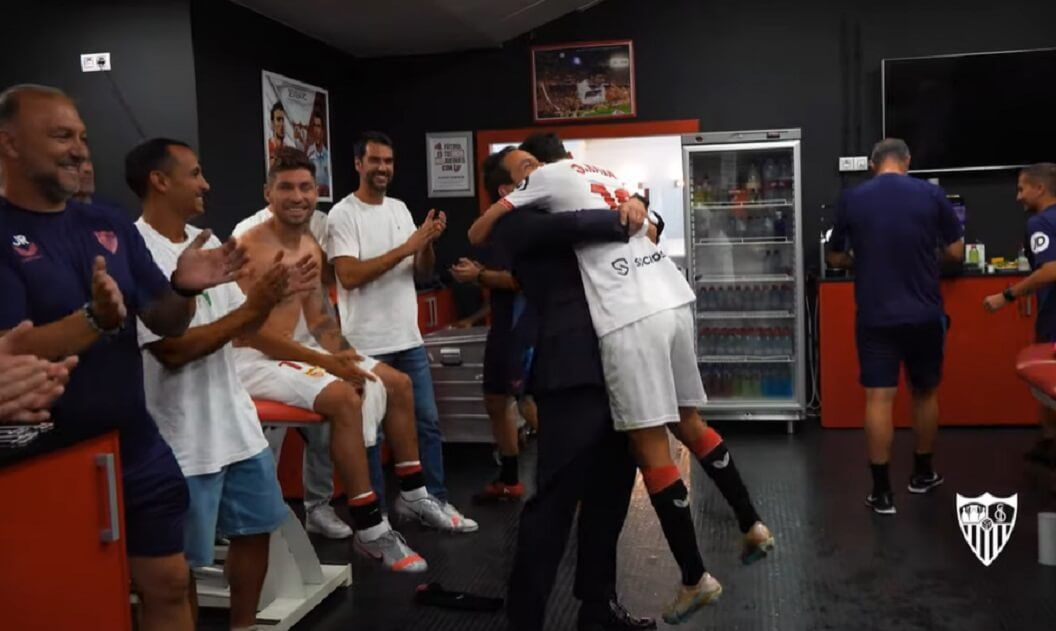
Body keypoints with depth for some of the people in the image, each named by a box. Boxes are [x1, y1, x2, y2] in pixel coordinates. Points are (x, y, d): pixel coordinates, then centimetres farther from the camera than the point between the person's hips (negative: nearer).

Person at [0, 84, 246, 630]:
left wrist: (184, 289, -14)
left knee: (167, 584, 11)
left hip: (136, 447, 5)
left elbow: (165, 324, 7)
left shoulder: (111, 226, 6)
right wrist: (97, 318, -33)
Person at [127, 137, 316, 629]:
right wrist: (254, 307, -22)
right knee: (182, 560, 7)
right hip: (184, 437, -8)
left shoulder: (208, 242, 8)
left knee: (256, 528, 19)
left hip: (236, 420, 8)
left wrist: (273, 296, -6)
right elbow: (172, 349, -22)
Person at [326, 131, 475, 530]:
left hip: (409, 339, 7)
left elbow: (422, 273, 12)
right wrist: (405, 248, -20)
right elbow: (349, 277, -19)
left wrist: (428, 244, -9)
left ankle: (437, 502, 24)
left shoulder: (401, 209, 11)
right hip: (367, 344, -6)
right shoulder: (343, 215, -8)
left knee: (428, 422, 12)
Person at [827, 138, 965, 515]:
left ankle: (882, 492, 3)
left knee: (879, 398, 1)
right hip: (924, 314, 1)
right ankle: (922, 474, 32)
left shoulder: (851, 200, -2)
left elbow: (835, 259, 7)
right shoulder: (931, 194, -3)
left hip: (875, 317, -1)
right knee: (925, 393, 18)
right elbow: (956, 253, 3)